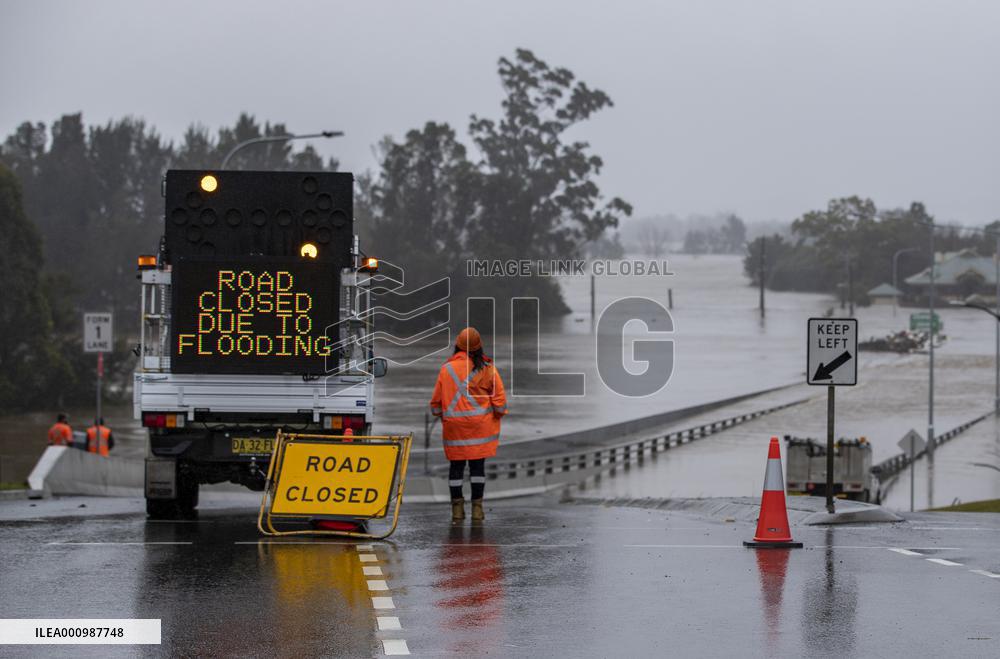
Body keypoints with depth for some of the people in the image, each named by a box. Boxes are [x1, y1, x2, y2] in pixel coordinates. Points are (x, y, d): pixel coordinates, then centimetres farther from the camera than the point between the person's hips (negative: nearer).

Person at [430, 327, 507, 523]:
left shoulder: (446, 369, -1)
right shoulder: (487, 368, -4)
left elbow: (436, 400, 5)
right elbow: (499, 397, -3)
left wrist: (440, 415, 22)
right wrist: (499, 413, 14)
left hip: (453, 425, 1)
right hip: (480, 425, -1)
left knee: (456, 464, 7)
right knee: (478, 463, 4)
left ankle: (457, 506, 6)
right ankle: (477, 507, 4)